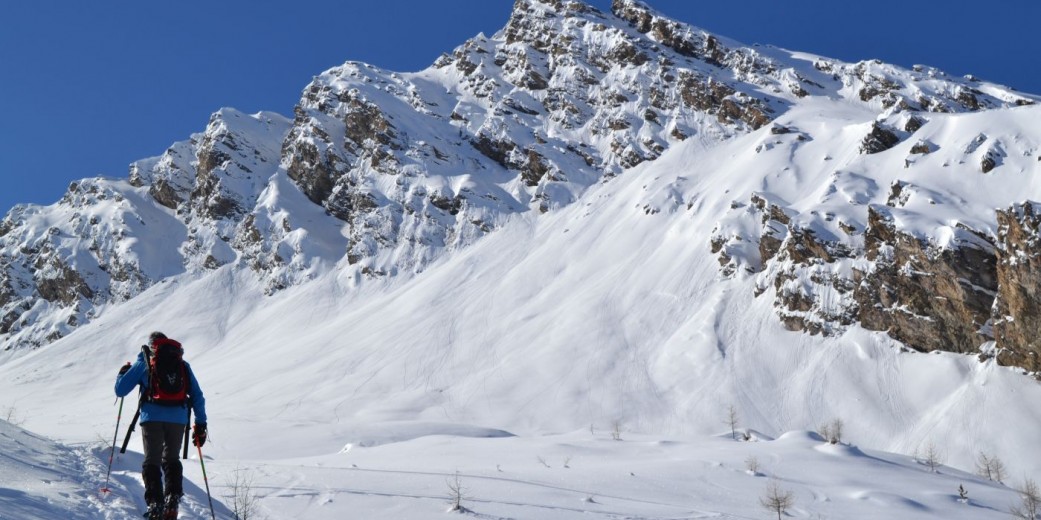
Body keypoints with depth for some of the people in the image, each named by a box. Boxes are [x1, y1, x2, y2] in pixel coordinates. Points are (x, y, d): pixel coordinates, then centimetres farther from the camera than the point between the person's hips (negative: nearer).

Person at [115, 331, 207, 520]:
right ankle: (172, 501, 1)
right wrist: (201, 424, 17)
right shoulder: (183, 364, 19)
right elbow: (198, 396, 15)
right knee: (172, 460, 17)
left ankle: (155, 504, -10)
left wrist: (122, 373, 33)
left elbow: (120, 390, 12)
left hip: (153, 417, -2)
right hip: (178, 419, 2)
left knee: (152, 461, 5)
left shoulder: (144, 362, 12)